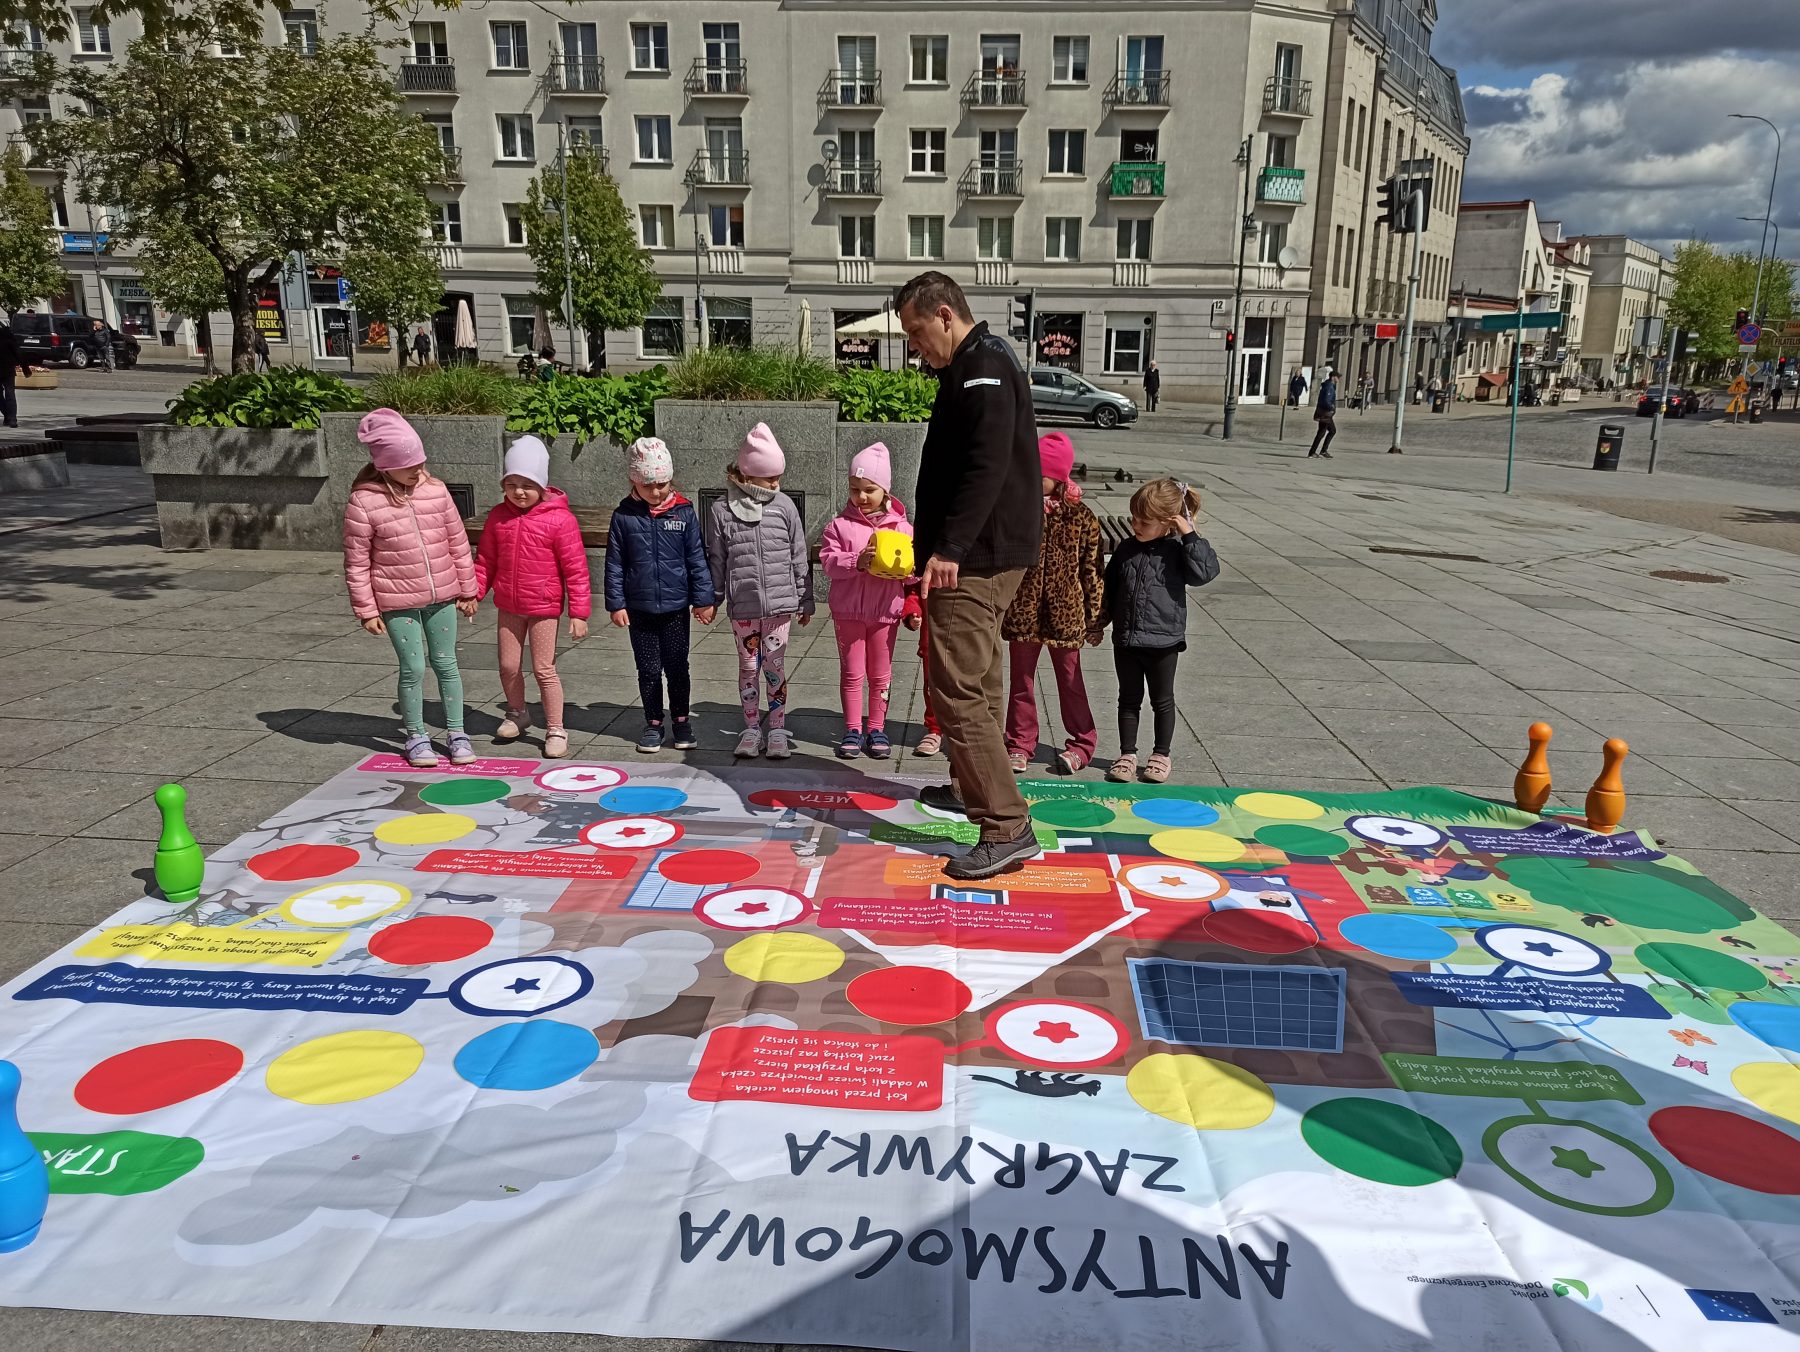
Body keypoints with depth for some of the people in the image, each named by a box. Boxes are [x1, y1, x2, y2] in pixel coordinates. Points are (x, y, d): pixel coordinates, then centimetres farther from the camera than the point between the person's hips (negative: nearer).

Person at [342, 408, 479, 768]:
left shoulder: (435, 489, -1)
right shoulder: (364, 502, -12)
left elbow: (458, 542, 6)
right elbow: (356, 562, -7)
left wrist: (467, 590, 9)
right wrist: (366, 610, -6)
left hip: (441, 597, 3)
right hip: (397, 602, -3)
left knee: (446, 663, 10)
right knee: (413, 668, 2)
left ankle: (457, 733, 21)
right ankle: (416, 737, 19)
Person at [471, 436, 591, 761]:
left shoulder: (559, 519, -14)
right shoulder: (498, 517, 0)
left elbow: (575, 569, -12)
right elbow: (485, 560, 10)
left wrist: (579, 612, -13)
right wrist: (473, 592, 0)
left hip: (544, 607, -5)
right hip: (509, 606, 5)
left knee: (543, 669, 0)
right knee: (508, 666, 14)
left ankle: (555, 730, 13)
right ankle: (517, 714, 38)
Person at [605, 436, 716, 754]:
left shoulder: (684, 512, -4)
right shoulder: (624, 515, -4)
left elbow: (697, 559, -1)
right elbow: (614, 563, -1)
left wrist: (704, 599, -2)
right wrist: (616, 604, -3)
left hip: (675, 607, 0)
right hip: (639, 608, 0)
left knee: (677, 667, 9)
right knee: (648, 669, 10)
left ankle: (681, 722, 24)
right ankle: (653, 724, 24)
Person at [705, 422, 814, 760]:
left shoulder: (784, 506, -1)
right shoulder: (722, 510, -3)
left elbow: (799, 557, 4)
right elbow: (716, 559, 4)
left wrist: (805, 601, 6)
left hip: (779, 603, 0)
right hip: (742, 606, 0)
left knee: (775, 667, 6)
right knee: (748, 667, 10)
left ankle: (777, 729, 18)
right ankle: (751, 728, 23)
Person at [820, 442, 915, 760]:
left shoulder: (901, 527, 2)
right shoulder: (840, 525, -1)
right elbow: (828, 561, -9)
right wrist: (857, 563, -25)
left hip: (886, 610, 1)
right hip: (848, 610, -1)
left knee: (880, 674, 10)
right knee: (851, 672, 7)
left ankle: (877, 728, 22)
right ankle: (852, 730, 17)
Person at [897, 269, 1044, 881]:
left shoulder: (985, 366, -14)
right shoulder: (975, 367, 19)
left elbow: (987, 467, -26)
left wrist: (949, 549, -30)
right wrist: (941, 547, 23)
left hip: (974, 559, -11)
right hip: (983, 556, 11)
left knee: (957, 689, -12)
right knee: (979, 680, 21)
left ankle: (1007, 827, -10)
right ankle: (973, 786, 36)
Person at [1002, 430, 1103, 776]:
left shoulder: (1080, 517, -5)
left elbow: (1091, 570, -1)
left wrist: (1094, 618, -1)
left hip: (1064, 614, -1)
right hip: (1022, 612, 2)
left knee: (1070, 680, 11)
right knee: (1022, 680, 11)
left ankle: (1082, 743, 26)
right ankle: (1020, 744, 23)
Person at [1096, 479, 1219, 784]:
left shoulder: (1177, 550, -7)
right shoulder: (1126, 550, 4)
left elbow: (1205, 572, -23)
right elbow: (1110, 589, 13)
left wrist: (1190, 536, -22)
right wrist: (1101, 622, 14)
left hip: (1163, 641, -3)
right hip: (1125, 640, 3)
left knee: (1162, 701, 10)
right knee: (1129, 699, 12)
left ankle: (1162, 755, 23)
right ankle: (1128, 754, 22)